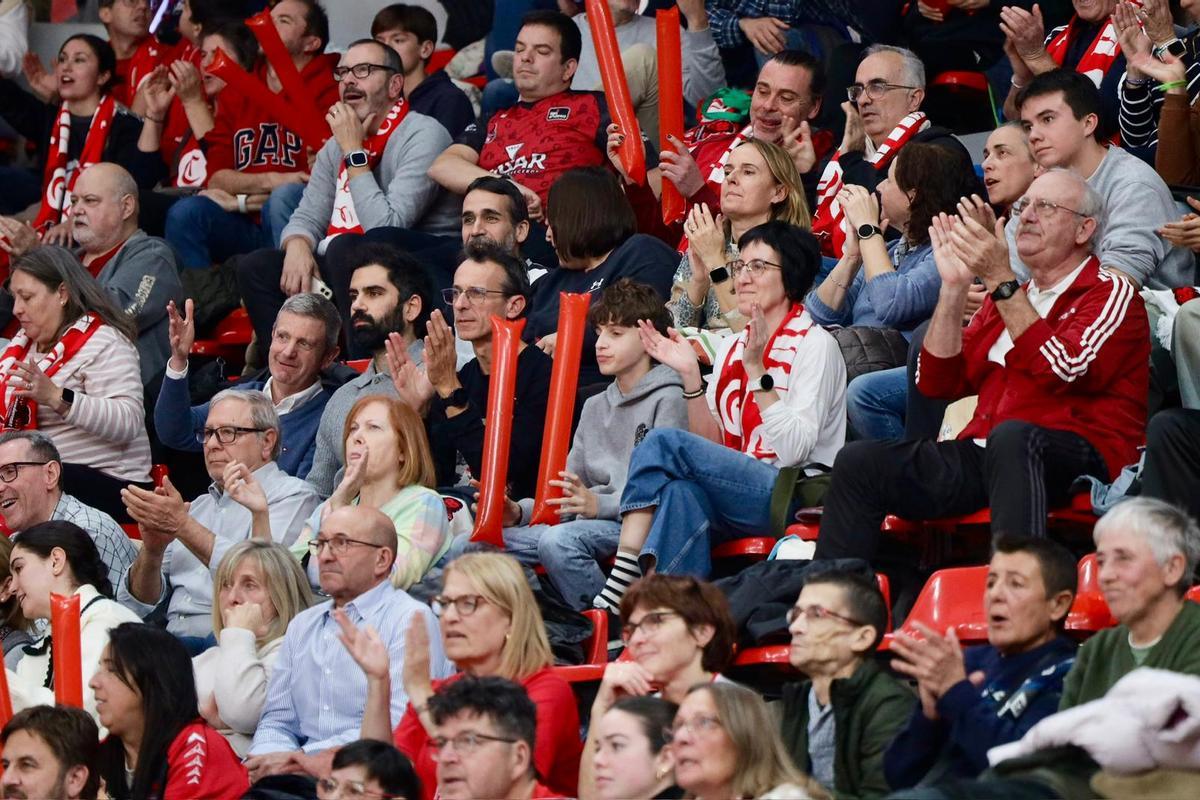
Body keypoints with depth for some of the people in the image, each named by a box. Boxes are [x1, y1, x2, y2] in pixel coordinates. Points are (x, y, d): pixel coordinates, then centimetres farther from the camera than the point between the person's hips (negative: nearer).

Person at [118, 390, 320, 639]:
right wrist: (152, 549, -2)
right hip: (173, 635, 7)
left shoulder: (292, 495, 4)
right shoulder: (201, 505, 24)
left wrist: (182, 525, -11)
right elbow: (139, 606, 19)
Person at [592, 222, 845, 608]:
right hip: (736, 493, 5)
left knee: (662, 443, -23)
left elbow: (793, 449, -13)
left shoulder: (814, 345, -1)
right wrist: (690, 375, 3)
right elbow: (712, 443, 14)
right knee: (682, 493, -32)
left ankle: (622, 577, -26)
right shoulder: (731, 348, 20)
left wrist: (757, 371, -17)